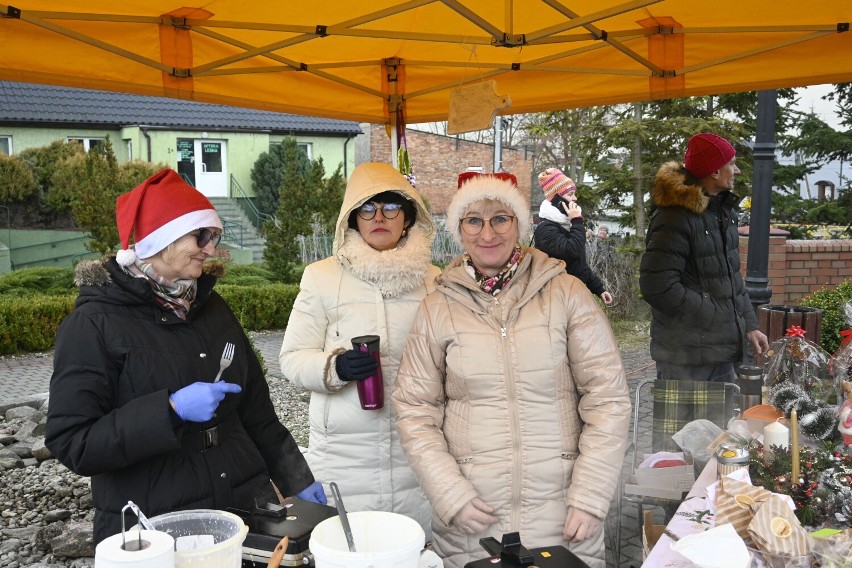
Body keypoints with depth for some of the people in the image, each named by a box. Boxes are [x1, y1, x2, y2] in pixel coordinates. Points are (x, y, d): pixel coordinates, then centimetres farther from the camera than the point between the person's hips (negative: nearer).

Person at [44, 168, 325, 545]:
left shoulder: (211, 307, 7)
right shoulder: (94, 323, -11)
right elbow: (71, 443, -15)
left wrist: (297, 481, 13)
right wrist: (170, 410, -26)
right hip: (151, 529, -5)